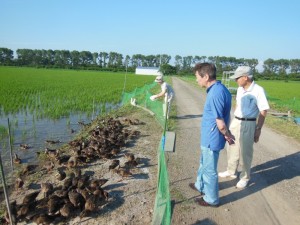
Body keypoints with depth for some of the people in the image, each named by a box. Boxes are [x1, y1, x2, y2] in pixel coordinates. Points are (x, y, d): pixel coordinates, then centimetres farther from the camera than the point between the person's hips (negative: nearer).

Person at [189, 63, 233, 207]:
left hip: (211, 140, -10)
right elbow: (225, 116, 10)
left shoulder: (216, 93, -28)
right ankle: (201, 186, 50)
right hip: (209, 138, 10)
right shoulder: (220, 89, 4)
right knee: (204, 163, 27)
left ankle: (211, 199, 30)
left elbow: (220, 124, -24)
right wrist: (227, 134, 10)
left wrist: (227, 135, -7)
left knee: (209, 169, 10)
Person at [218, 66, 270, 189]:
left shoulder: (258, 90, -17)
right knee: (232, 149, 19)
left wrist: (258, 129, -14)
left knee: (245, 152, 6)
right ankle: (231, 171, 39)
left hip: (248, 125, -7)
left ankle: (245, 177, 26)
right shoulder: (240, 89, 3)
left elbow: (263, 112, -15)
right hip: (235, 122, 7)